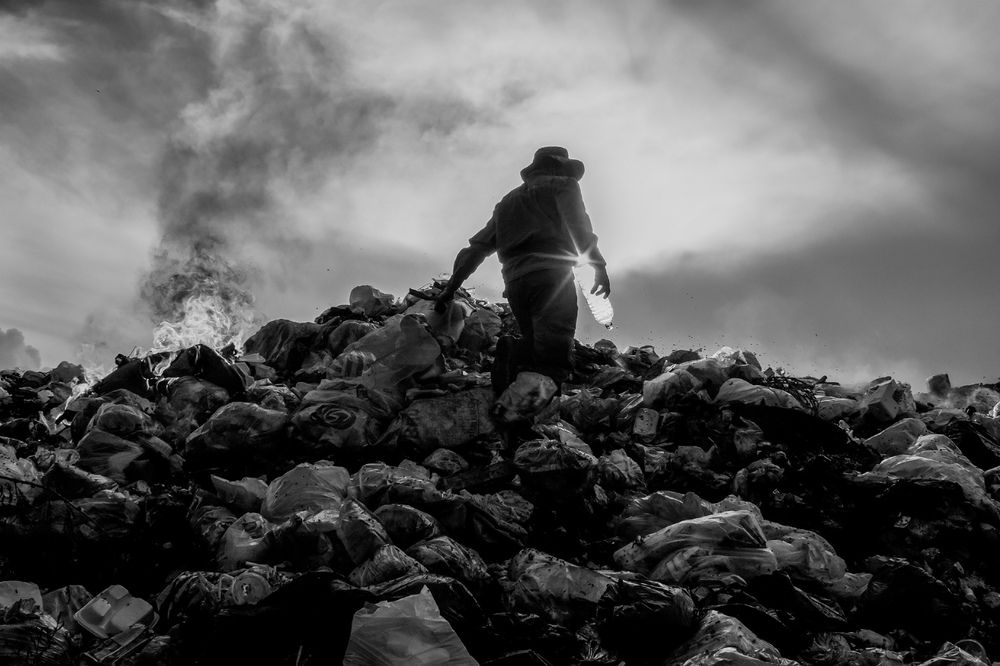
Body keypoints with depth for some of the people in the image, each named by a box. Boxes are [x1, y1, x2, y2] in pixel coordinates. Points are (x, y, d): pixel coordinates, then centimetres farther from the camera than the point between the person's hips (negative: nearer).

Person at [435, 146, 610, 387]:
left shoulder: (508, 202, 34)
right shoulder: (563, 185, 17)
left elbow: (476, 248, 28)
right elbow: (578, 225, -3)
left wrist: (452, 286, 27)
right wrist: (598, 264, -4)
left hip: (515, 282, 6)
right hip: (549, 274, -6)